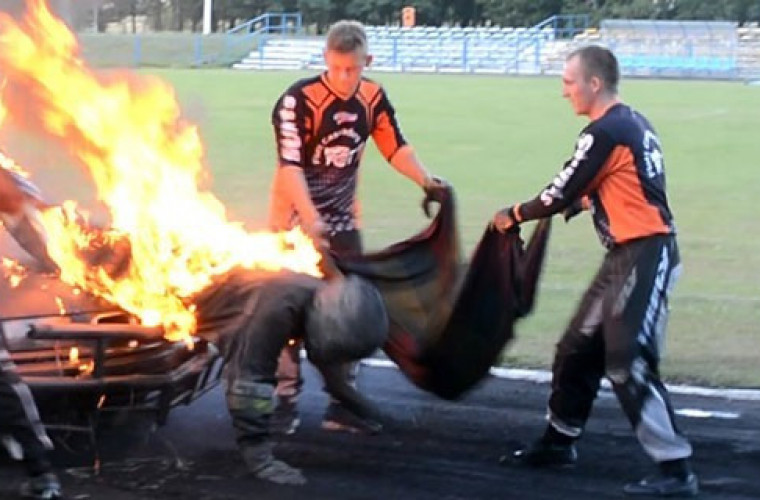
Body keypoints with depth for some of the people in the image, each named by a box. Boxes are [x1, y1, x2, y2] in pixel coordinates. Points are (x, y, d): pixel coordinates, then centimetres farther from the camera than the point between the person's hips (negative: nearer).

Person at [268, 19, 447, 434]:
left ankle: (341, 403, 18)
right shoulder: (299, 100, -21)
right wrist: (311, 219, -34)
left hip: (343, 223, 6)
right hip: (295, 221, -6)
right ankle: (286, 401, 8)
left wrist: (424, 179, -8)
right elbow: (290, 166, -25)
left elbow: (394, 146, 9)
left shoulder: (374, 98, -4)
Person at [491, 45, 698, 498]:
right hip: (628, 255, 10)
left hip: (645, 256, -10)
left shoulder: (605, 132, -16)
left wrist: (514, 216, 5)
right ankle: (560, 441, 32)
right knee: (579, 348, 18)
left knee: (627, 363, -13)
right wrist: (583, 200, 11)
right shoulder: (634, 123, 12)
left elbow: (561, 196, -9)